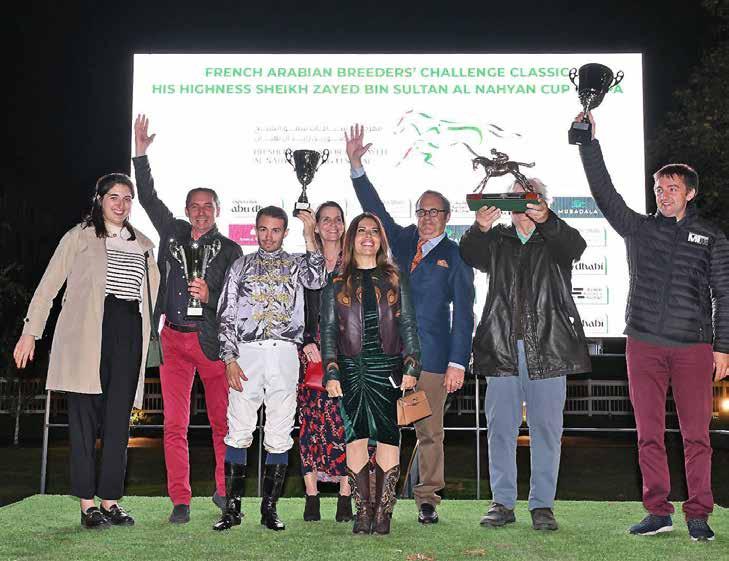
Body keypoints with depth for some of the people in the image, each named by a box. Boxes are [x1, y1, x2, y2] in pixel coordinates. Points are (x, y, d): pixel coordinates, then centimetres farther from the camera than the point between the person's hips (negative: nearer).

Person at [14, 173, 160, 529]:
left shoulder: (143, 245, 19)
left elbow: (155, 292, 22)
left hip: (129, 333, 3)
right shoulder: (79, 236, 8)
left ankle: (109, 500, 9)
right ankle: (87, 504, 2)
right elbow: (49, 284, 6)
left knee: (119, 419, 1)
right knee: (85, 415, -3)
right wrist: (31, 330, 1)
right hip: (88, 333, -3)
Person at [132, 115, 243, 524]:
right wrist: (141, 154, 9)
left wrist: (209, 296, -20)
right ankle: (180, 501, 6)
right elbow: (149, 198, 16)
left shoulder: (230, 250, 2)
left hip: (213, 341, -2)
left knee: (223, 422, 4)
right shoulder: (174, 233, 11)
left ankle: (225, 490, 20)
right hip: (174, 339, 2)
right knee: (175, 424, 0)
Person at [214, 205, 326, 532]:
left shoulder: (296, 264, 15)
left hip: (284, 354, 0)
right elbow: (225, 315, 9)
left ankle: (269, 508, 9)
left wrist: (309, 237, -6)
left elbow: (317, 280, -9)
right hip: (247, 352, 0)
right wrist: (230, 359, -2)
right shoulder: (241, 266, 15)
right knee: (238, 431, -4)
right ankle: (232, 507, 4)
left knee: (279, 436, 1)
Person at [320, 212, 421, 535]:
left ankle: (383, 511, 2)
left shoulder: (394, 280, 13)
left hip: (387, 368, 0)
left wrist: (411, 368, -1)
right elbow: (328, 330, 8)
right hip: (351, 368, 0)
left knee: (388, 436, -4)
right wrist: (331, 373, -3)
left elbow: (407, 326, 9)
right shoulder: (337, 284, 11)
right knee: (355, 437, -3)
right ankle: (363, 511, 4)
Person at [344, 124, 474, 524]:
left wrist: (458, 362, -7)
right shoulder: (403, 243, 14)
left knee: (429, 432, 3)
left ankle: (428, 501, 13)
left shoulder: (455, 256, 4)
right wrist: (356, 165, -3)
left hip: (431, 356, -3)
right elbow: (375, 208, 8)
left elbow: (463, 314, 0)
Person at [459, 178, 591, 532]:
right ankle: (502, 503, 13)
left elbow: (576, 247, -12)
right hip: (502, 348, 1)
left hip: (548, 347, -1)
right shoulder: (497, 240, 15)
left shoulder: (555, 239, 11)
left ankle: (542, 505, 12)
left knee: (546, 428, 3)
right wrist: (480, 228, -26)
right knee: (500, 427, 4)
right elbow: (469, 255, -4)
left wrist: (544, 219, -31)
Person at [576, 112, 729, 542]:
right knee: (650, 434, 3)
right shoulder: (639, 228, 12)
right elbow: (605, 193, 4)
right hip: (644, 344, 2)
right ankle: (659, 511, 12)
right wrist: (590, 144, -3)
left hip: (694, 346, -1)